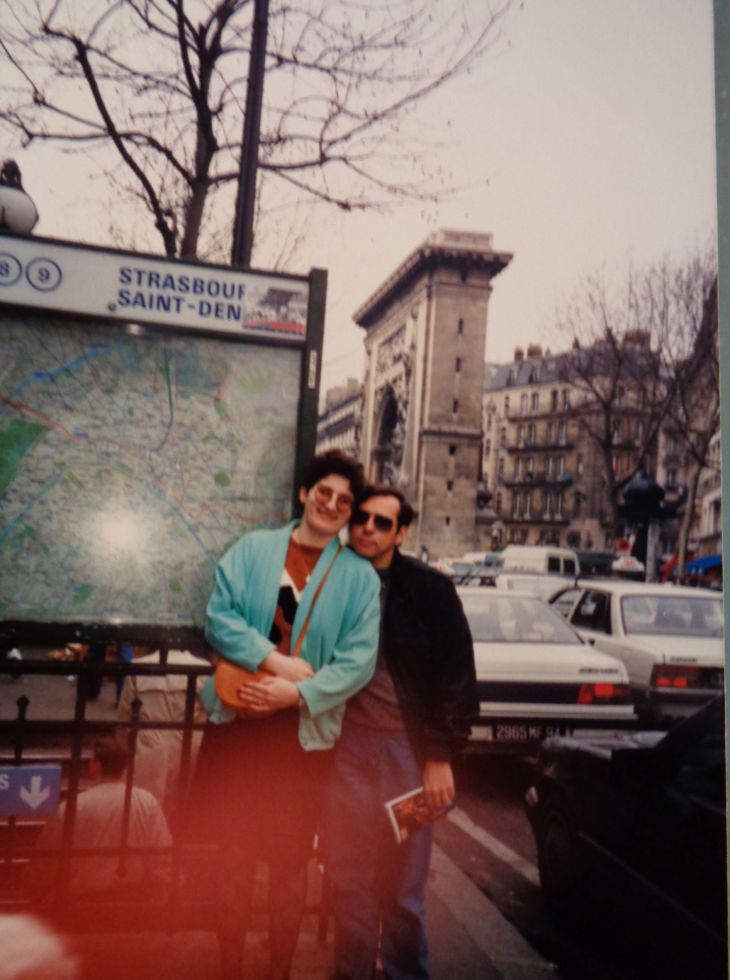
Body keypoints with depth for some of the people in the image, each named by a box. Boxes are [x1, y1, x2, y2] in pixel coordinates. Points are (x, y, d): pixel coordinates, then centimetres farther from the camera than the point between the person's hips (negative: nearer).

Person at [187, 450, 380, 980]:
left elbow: (359, 660, -7)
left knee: (290, 864, 11)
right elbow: (219, 617, -5)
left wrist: (296, 693, -18)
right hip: (236, 722, 1)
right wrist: (275, 660, -18)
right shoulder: (252, 550, 4)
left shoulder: (359, 576, 1)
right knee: (231, 858, 11)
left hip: (304, 732, -1)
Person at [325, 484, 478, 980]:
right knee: (348, 881, 9)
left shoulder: (430, 589, -4)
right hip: (346, 745, 2)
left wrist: (441, 756, -7)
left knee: (403, 885, 9)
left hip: (408, 747, -2)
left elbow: (457, 674, -3)